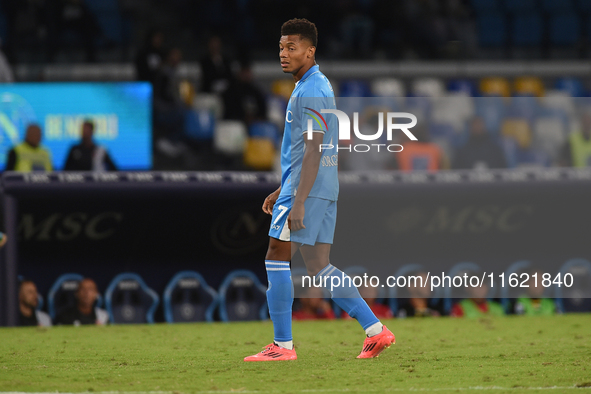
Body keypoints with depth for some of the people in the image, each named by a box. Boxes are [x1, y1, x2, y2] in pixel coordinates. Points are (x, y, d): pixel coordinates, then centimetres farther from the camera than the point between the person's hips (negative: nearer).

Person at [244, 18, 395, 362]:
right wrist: (282, 192, 27)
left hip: (307, 190, -10)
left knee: (277, 257, -6)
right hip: (325, 189, 10)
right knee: (318, 266, 10)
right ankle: (376, 331, 7)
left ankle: (282, 345, -5)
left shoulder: (311, 91, -14)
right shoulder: (317, 86, 19)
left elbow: (313, 150, -20)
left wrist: (298, 201, -24)